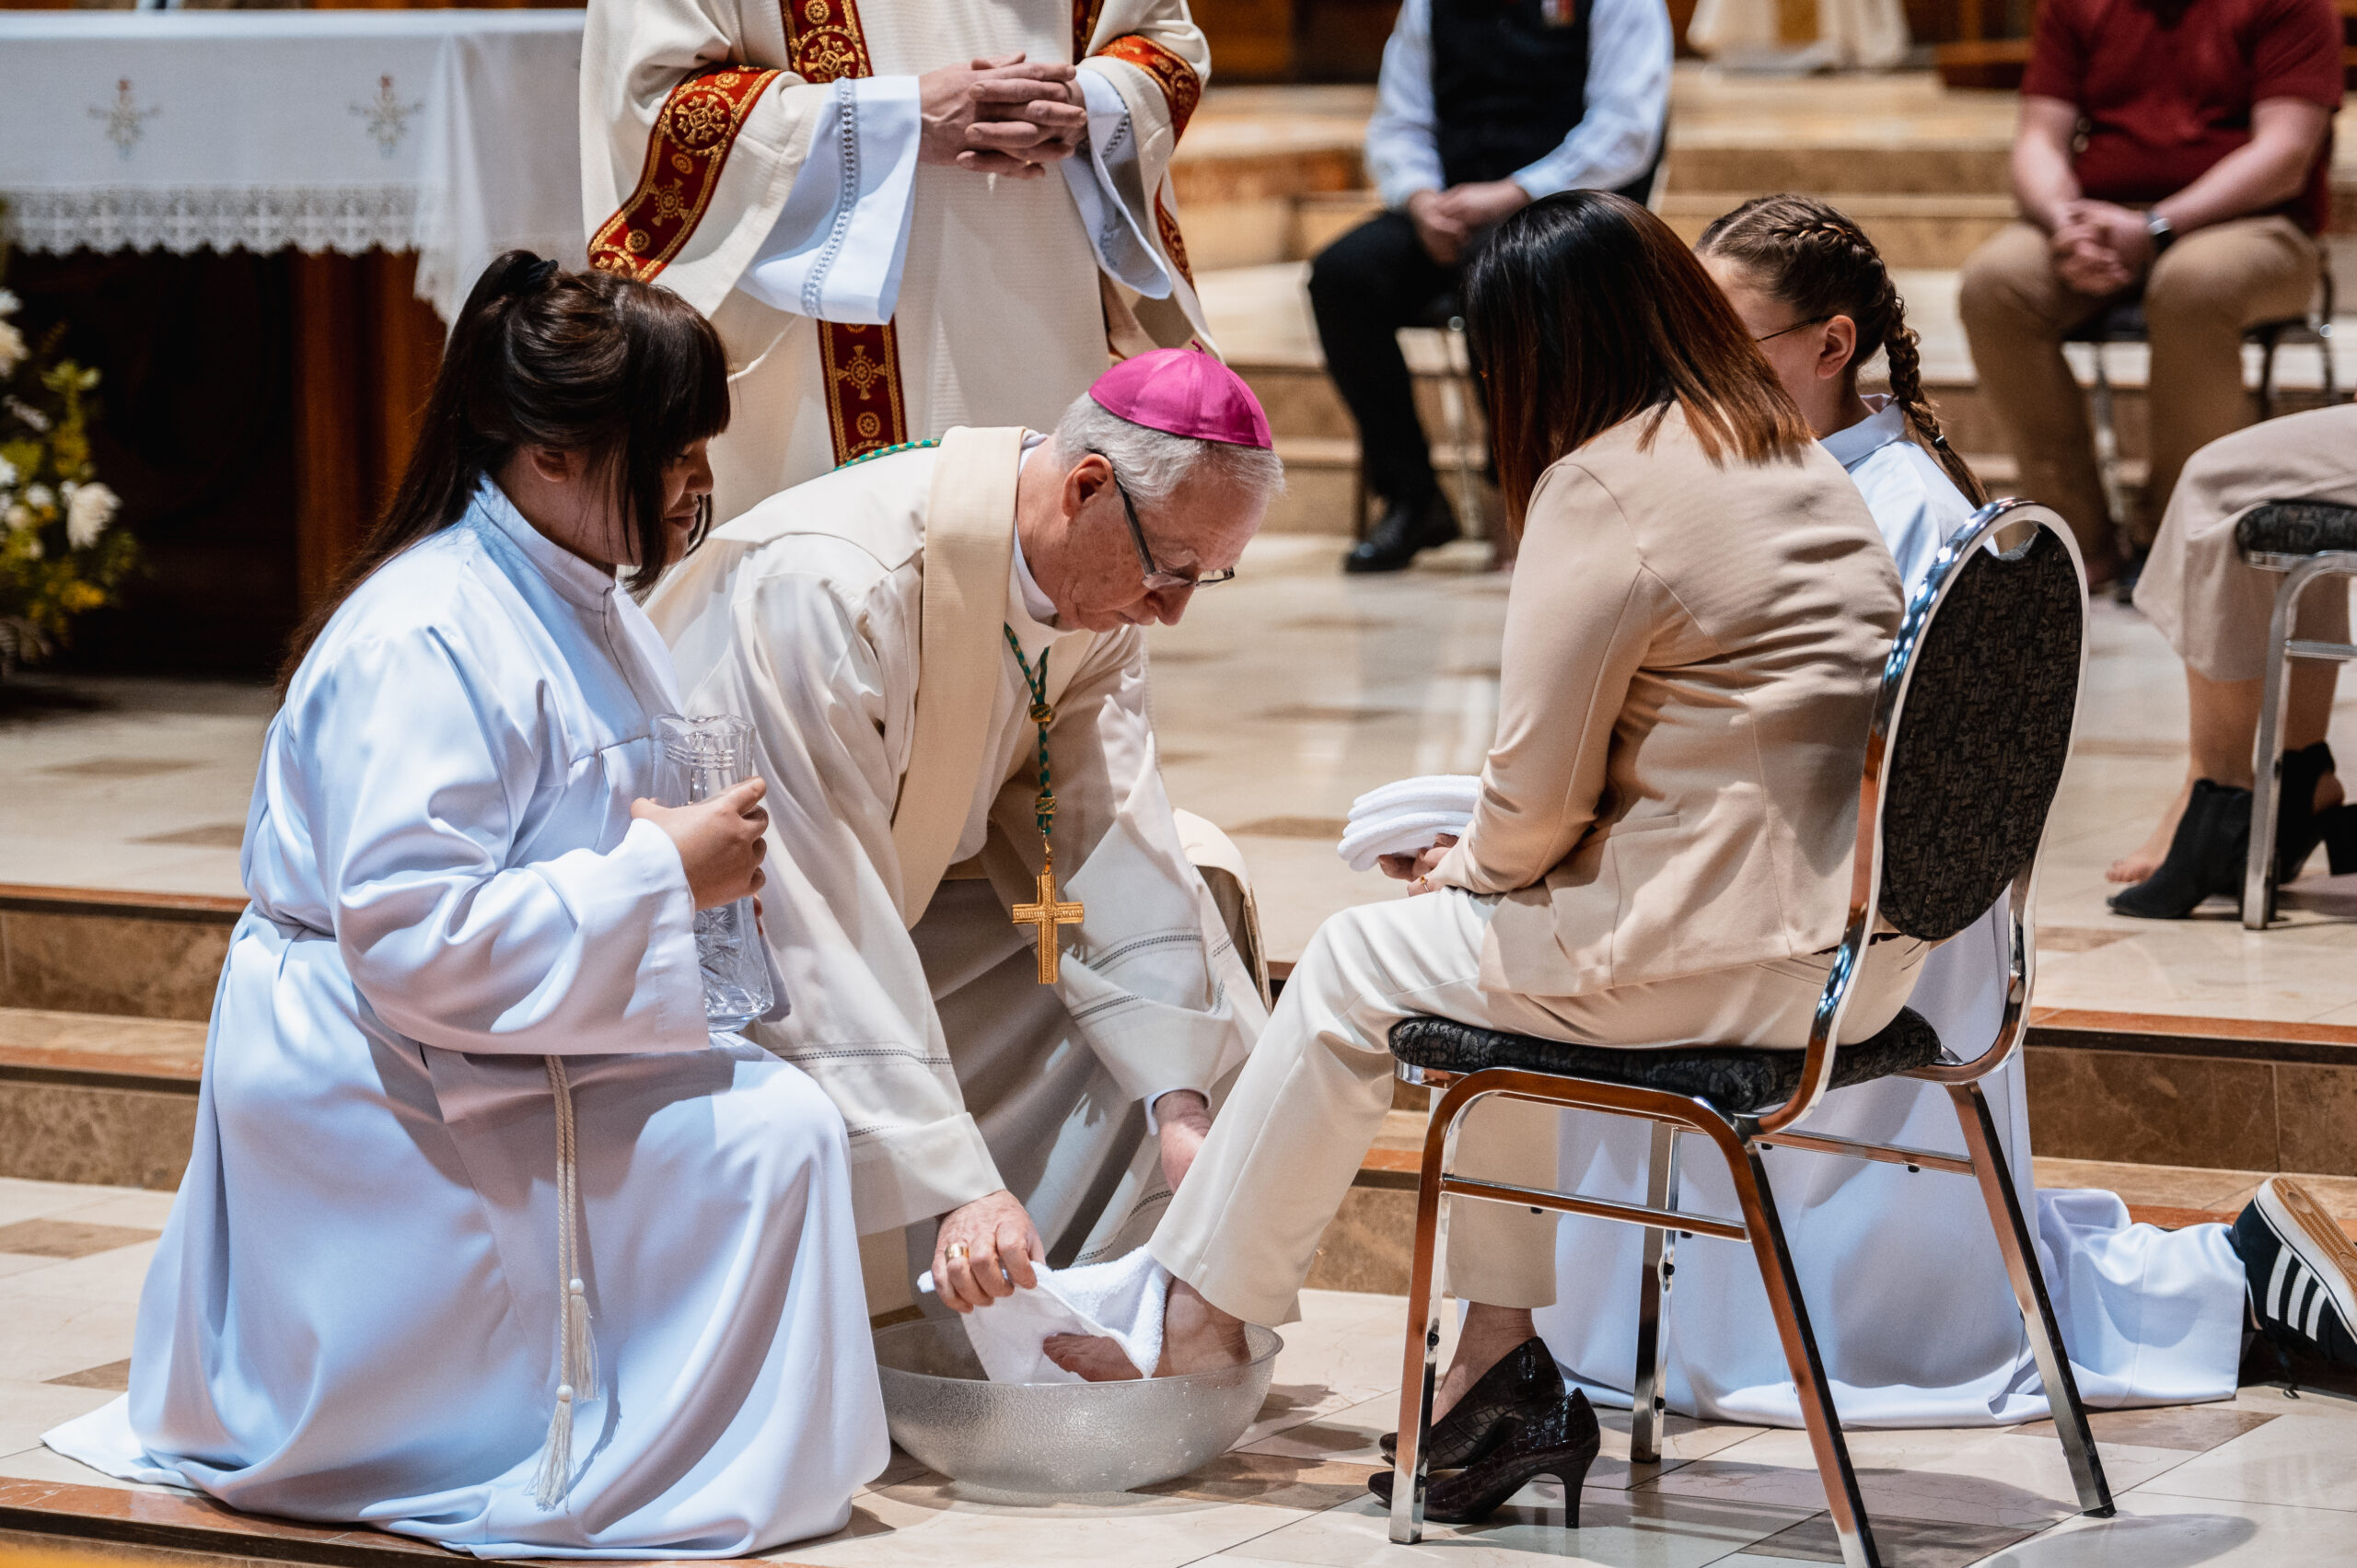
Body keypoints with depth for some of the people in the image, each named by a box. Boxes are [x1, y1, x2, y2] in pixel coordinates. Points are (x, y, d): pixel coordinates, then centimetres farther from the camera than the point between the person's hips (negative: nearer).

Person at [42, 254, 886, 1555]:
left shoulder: (584, 608, 11)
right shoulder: (422, 645, -23)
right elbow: (414, 938, -29)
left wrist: (715, 856, 3)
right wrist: (663, 873, -24)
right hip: (373, 1097, -11)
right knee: (768, 1136, -19)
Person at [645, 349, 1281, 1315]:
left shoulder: (1104, 585, -8)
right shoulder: (832, 587, -34)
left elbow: (1107, 836, -8)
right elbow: (827, 931, -37)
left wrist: (1181, 1104, -17)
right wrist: (957, 1185, -40)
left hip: (888, 897, 8)